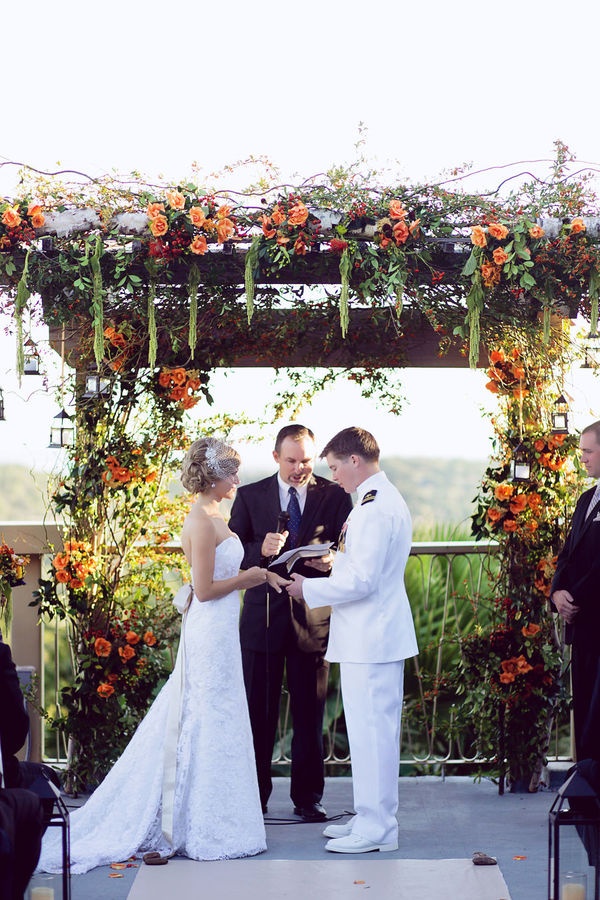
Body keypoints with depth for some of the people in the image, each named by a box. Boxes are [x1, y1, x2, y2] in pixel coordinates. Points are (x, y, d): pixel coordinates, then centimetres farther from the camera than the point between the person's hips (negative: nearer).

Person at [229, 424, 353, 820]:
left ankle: (308, 796, 17)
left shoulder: (335, 496, 3)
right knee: (258, 712, 5)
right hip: (263, 615, 0)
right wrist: (261, 549, -18)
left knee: (310, 712, 7)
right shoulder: (250, 496, 5)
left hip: (313, 614, 0)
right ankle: (254, 795, 15)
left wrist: (331, 562, -19)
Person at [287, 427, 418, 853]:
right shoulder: (387, 499, 14)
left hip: (368, 639, -11)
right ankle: (372, 817, 23)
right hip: (378, 634, 11)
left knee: (370, 731, -5)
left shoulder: (374, 508, -19)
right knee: (376, 730, 15)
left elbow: (361, 581, -22)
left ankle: (376, 827, 1)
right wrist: (333, 561, 13)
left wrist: (309, 589, -11)